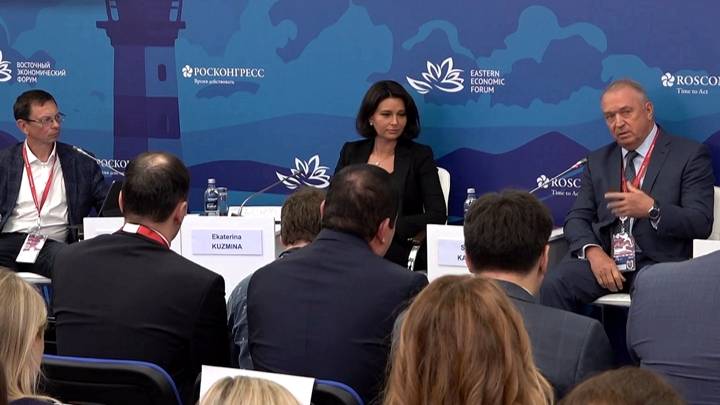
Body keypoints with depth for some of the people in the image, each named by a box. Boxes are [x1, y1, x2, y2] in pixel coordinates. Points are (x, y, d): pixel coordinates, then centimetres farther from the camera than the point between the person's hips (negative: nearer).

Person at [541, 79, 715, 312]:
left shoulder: (690, 155, 5)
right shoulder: (598, 161, 19)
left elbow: (701, 223, -3)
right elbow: (577, 218, 12)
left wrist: (652, 210, -20)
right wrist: (593, 252, -10)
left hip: (659, 262, -3)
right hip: (605, 258, 3)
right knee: (553, 285, -26)